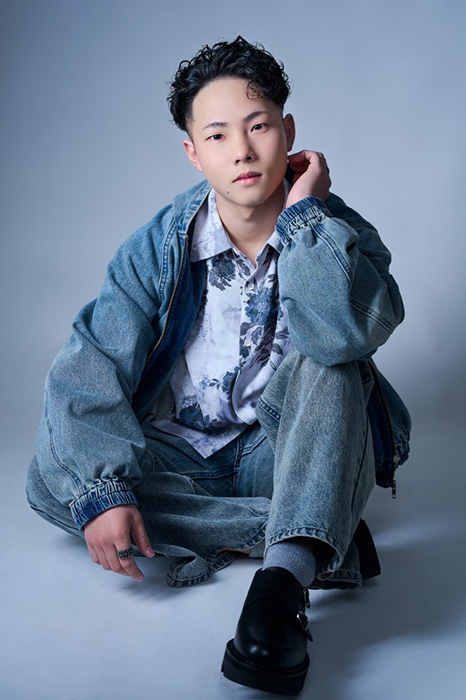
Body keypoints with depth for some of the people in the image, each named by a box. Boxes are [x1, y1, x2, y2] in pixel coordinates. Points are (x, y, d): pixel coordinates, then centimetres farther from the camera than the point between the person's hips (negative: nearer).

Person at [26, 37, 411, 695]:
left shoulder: (336, 232, -10)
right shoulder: (161, 245, -7)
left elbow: (355, 331, -33)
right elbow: (90, 368, -14)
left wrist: (302, 212, -26)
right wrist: (101, 490, -26)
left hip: (285, 452, -2)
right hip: (179, 460, 2)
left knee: (327, 353, -28)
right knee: (55, 474, -23)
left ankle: (284, 575, -42)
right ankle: (319, 541, -24)